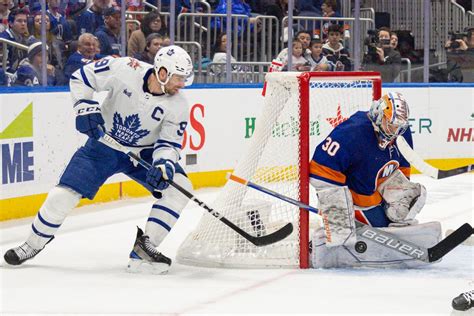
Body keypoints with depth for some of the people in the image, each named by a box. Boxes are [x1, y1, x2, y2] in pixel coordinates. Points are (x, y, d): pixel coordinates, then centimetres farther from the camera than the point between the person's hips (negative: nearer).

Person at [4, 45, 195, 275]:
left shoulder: (178, 106, -18)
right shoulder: (124, 69, -23)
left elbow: (169, 143, -15)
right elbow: (82, 77, -10)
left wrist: (164, 165, -35)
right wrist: (85, 107, -21)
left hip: (144, 153, 2)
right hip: (104, 143, -2)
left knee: (179, 187, -19)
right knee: (63, 194, -10)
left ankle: (144, 246, -14)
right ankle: (32, 245, 13)